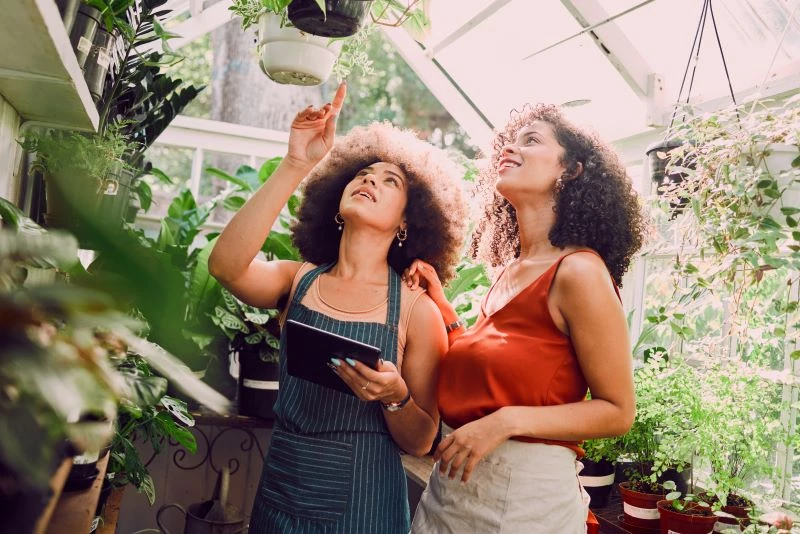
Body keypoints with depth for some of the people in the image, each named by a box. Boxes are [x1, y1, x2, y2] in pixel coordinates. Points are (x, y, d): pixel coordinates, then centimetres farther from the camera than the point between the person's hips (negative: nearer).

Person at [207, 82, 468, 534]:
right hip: (280, 494, 3)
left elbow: (420, 442, -5)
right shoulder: (298, 280, -2)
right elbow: (225, 265, -23)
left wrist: (395, 397, -26)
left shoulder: (417, 310, -9)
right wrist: (295, 165, -25)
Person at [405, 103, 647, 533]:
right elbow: (476, 364, 9)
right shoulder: (508, 272, 5)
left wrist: (509, 421, -23)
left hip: (524, 496, -7)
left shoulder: (579, 271, -16)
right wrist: (437, 298, 8)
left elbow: (618, 411, -13)